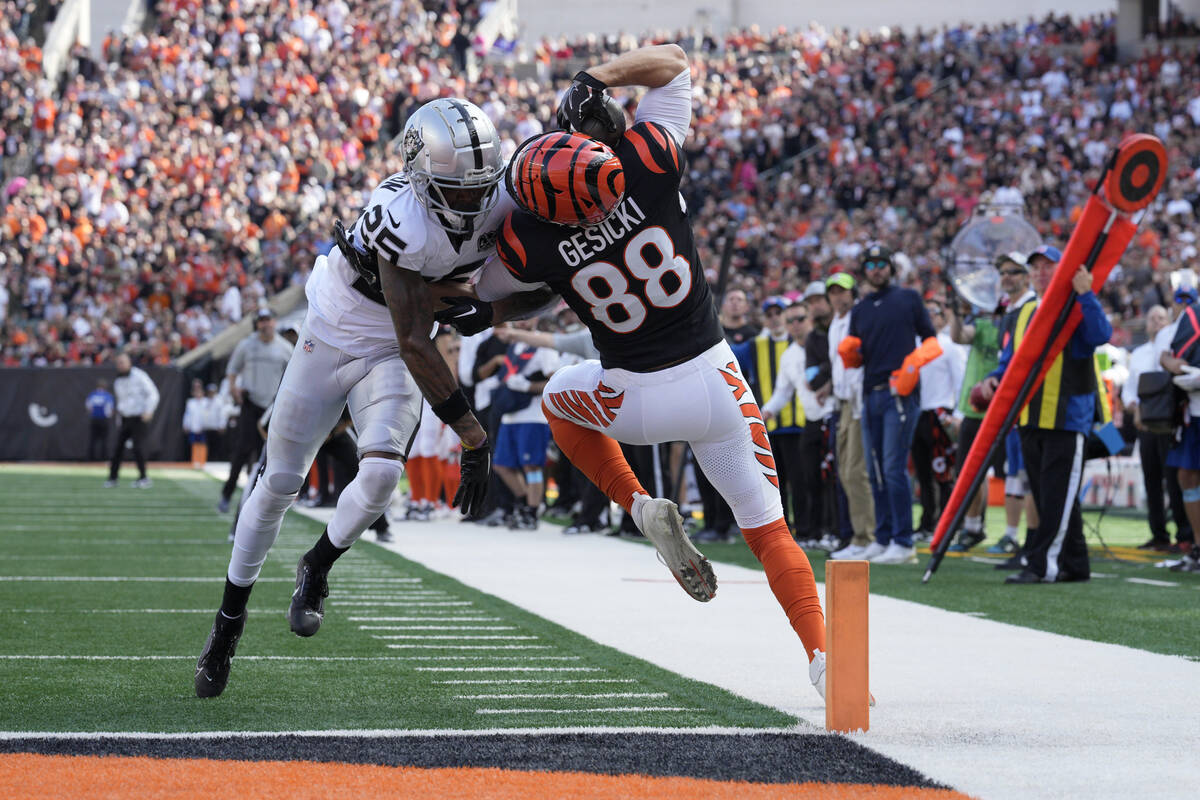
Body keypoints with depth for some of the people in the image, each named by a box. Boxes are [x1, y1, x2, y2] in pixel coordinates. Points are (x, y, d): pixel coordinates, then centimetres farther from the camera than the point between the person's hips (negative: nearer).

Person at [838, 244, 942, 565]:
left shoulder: (909, 299, 6)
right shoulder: (860, 309, 19)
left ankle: (903, 543, -12)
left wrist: (915, 362, -14)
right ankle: (883, 538, 15)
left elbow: (930, 340, 5)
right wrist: (847, 350, -2)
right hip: (870, 394, 6)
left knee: (894, 467, -12)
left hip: (900, 394, -6)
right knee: (875, 470, 8)